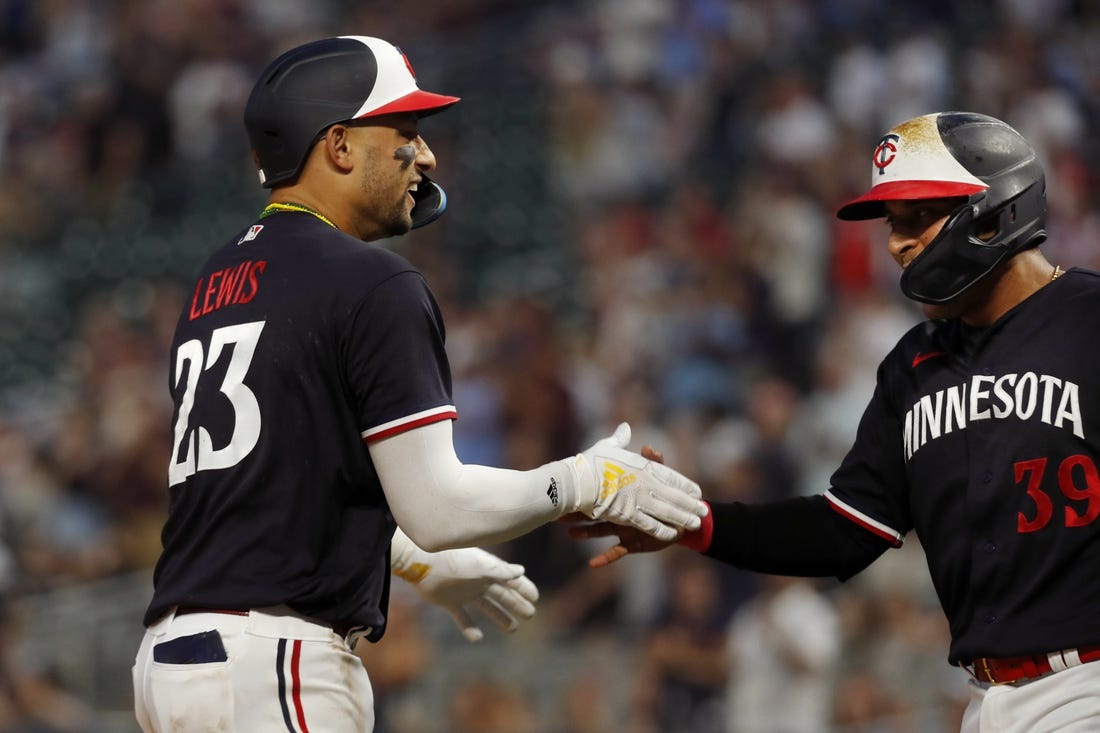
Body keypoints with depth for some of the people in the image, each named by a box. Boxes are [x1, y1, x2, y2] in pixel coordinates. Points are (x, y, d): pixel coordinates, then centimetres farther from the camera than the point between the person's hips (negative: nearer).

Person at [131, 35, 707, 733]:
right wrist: (588, 482, 3)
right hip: (270, 663, -9)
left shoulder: (214, 280, 18)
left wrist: (426, 566, 38)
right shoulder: (372, 284, -9)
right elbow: (435, 507, -12)